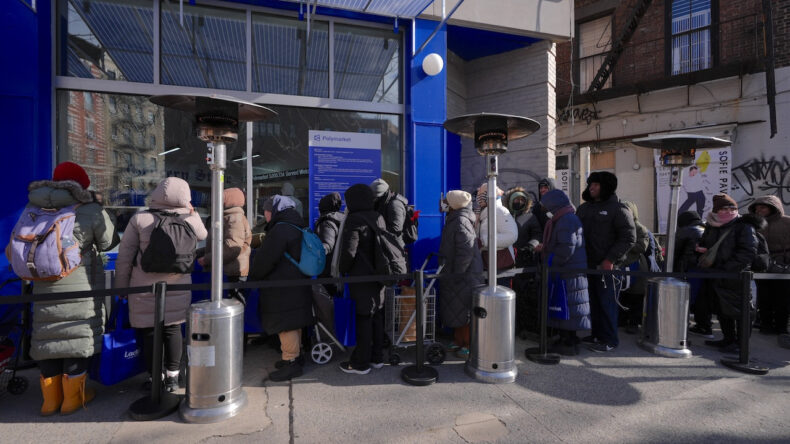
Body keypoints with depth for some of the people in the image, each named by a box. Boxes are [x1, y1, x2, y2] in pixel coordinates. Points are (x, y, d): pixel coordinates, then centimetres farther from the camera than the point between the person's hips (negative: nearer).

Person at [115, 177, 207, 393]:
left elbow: (125, 256, -5)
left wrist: (121, 285, 6)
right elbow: (203, 236, 16)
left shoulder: (140, 218, -9)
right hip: (177, 288, 2)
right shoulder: (190, 219, -7)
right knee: (173, 330, 15)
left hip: (145, 289, -2)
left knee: (149, 333, 11)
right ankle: (172, 377, 23)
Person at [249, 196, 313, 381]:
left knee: (286, 324, -3)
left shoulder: (280, 230, -19)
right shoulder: (296, 227, 13)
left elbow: (265, 259, -17)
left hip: (283, 287, -10)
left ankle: (291, 362, 4)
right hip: (297, 283, 10)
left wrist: (253, 275, 2)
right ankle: (296, 354, 31)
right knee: (293, 322, 19)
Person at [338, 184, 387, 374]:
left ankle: (361, 363, 11)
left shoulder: (354, 220, -15)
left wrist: (342, 270, -3)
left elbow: (349, 251, -18)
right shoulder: (379, 218, 7)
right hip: (379, 275, 7)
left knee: (364, 318, 0)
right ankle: (377, 357, 26)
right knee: (377, 315, 14)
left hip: (362, 277, -7)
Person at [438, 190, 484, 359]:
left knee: (465, 311, 0)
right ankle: (458, 341, 31)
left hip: (465, 276, -10)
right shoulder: (455, 219, 12)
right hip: (455, 275, 10)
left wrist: (458, 272, -22)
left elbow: (467, 250, -25)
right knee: (456, 310, 18)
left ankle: (469, 347, 11)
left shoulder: (461, 221, -19)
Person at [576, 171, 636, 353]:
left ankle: (610, 340, 10)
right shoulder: (584, 208, 14)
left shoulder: (618, 209, -6)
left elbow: (629, 238, -11)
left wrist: (610, 259, -17)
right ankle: (597, 334, 24)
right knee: (593, 301, 12)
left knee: (607, 302, -1)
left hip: (607, 265, -6)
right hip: (588, 264, 6)